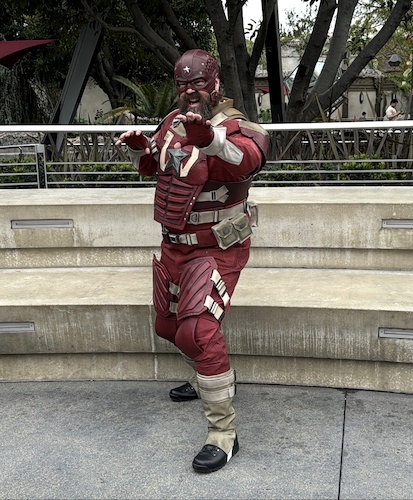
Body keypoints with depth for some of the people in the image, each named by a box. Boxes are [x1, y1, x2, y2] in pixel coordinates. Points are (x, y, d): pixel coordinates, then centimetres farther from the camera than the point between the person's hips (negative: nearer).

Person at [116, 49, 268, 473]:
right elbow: (151, 165, 18)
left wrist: (210, 138, -62)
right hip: (174, 245, 8)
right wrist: (138, 148, -5)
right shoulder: (173, 122, 3)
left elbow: (249, 158, -42)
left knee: (197, 330, -21)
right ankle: (206, 381, 49)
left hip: (216, 250, -8)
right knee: (169, 326, 20)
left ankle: (223, 435, -8)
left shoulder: (233, 127, -18)